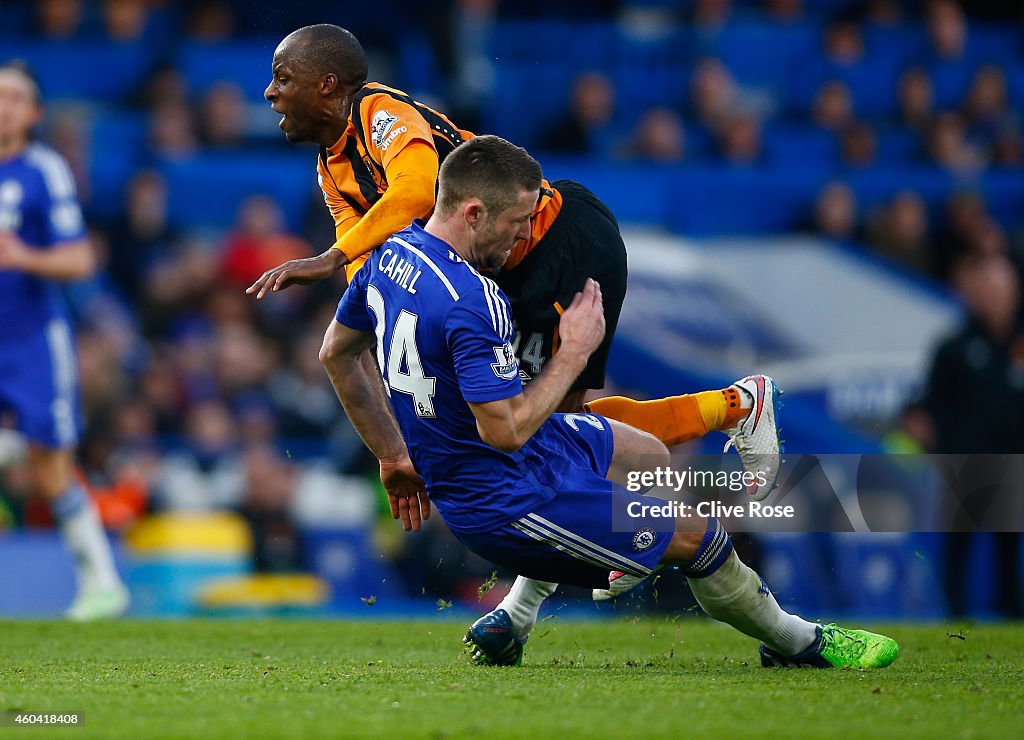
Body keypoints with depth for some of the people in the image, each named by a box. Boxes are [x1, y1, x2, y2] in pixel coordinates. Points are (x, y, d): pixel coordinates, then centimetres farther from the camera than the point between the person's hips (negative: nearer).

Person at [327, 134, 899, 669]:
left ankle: (513, 621, 25)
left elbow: (341, 354, 12)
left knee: (650, 456, 28)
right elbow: (506, 430, -31)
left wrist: (396, 456, 20)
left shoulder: (391, 253, -3)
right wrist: (576, 352, -18)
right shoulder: (471, 302, -33)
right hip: (505, 504, -10)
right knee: (698, 534, -1)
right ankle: (798, 641, 26)